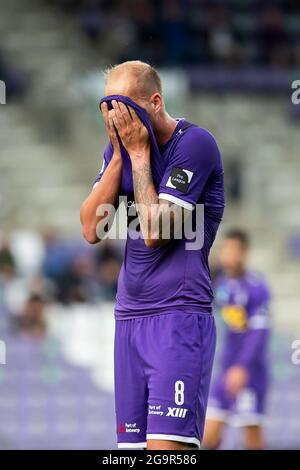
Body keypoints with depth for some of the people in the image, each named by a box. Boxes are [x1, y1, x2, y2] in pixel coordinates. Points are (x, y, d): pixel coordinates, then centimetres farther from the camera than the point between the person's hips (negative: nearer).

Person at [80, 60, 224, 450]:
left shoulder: (194, 144, -10)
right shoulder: (121, 145, 12)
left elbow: (154, 232, -17)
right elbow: (91, 229, 3)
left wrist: (139, 153, -11)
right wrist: (120, 154, -2)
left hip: (180, 316, -7)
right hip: (129, 316, 7)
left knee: (166, 444, -18)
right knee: (133, 444, 4)